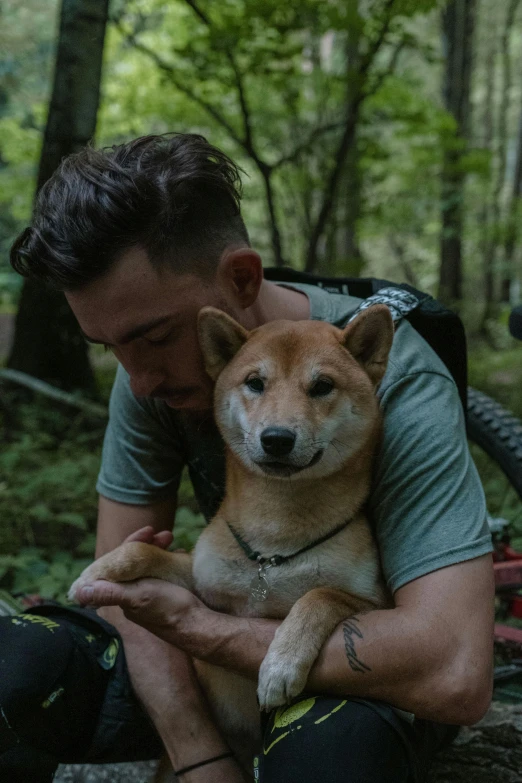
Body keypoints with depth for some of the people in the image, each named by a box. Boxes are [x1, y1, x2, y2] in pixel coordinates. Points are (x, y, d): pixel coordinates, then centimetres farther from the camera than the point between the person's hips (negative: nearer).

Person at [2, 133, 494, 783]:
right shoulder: (153, 368, -13)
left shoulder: (395, 382, -29)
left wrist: (197, 627, -30)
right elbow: (124, 571, -9)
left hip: (371, 672, -3)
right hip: (236, 639, 4)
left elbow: (455, 674, -38)